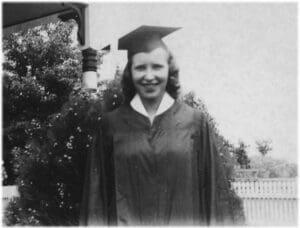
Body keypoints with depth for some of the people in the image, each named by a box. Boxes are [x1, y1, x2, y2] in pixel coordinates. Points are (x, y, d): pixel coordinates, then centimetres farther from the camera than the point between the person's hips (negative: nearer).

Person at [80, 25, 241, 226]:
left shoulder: (194, 122, 3)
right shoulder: (112, 124, 5)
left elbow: (214, 188, 3)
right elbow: (97, 193, 6)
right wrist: (96, 223, 0)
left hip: (184, 222, 0)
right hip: (127, 221, 1)